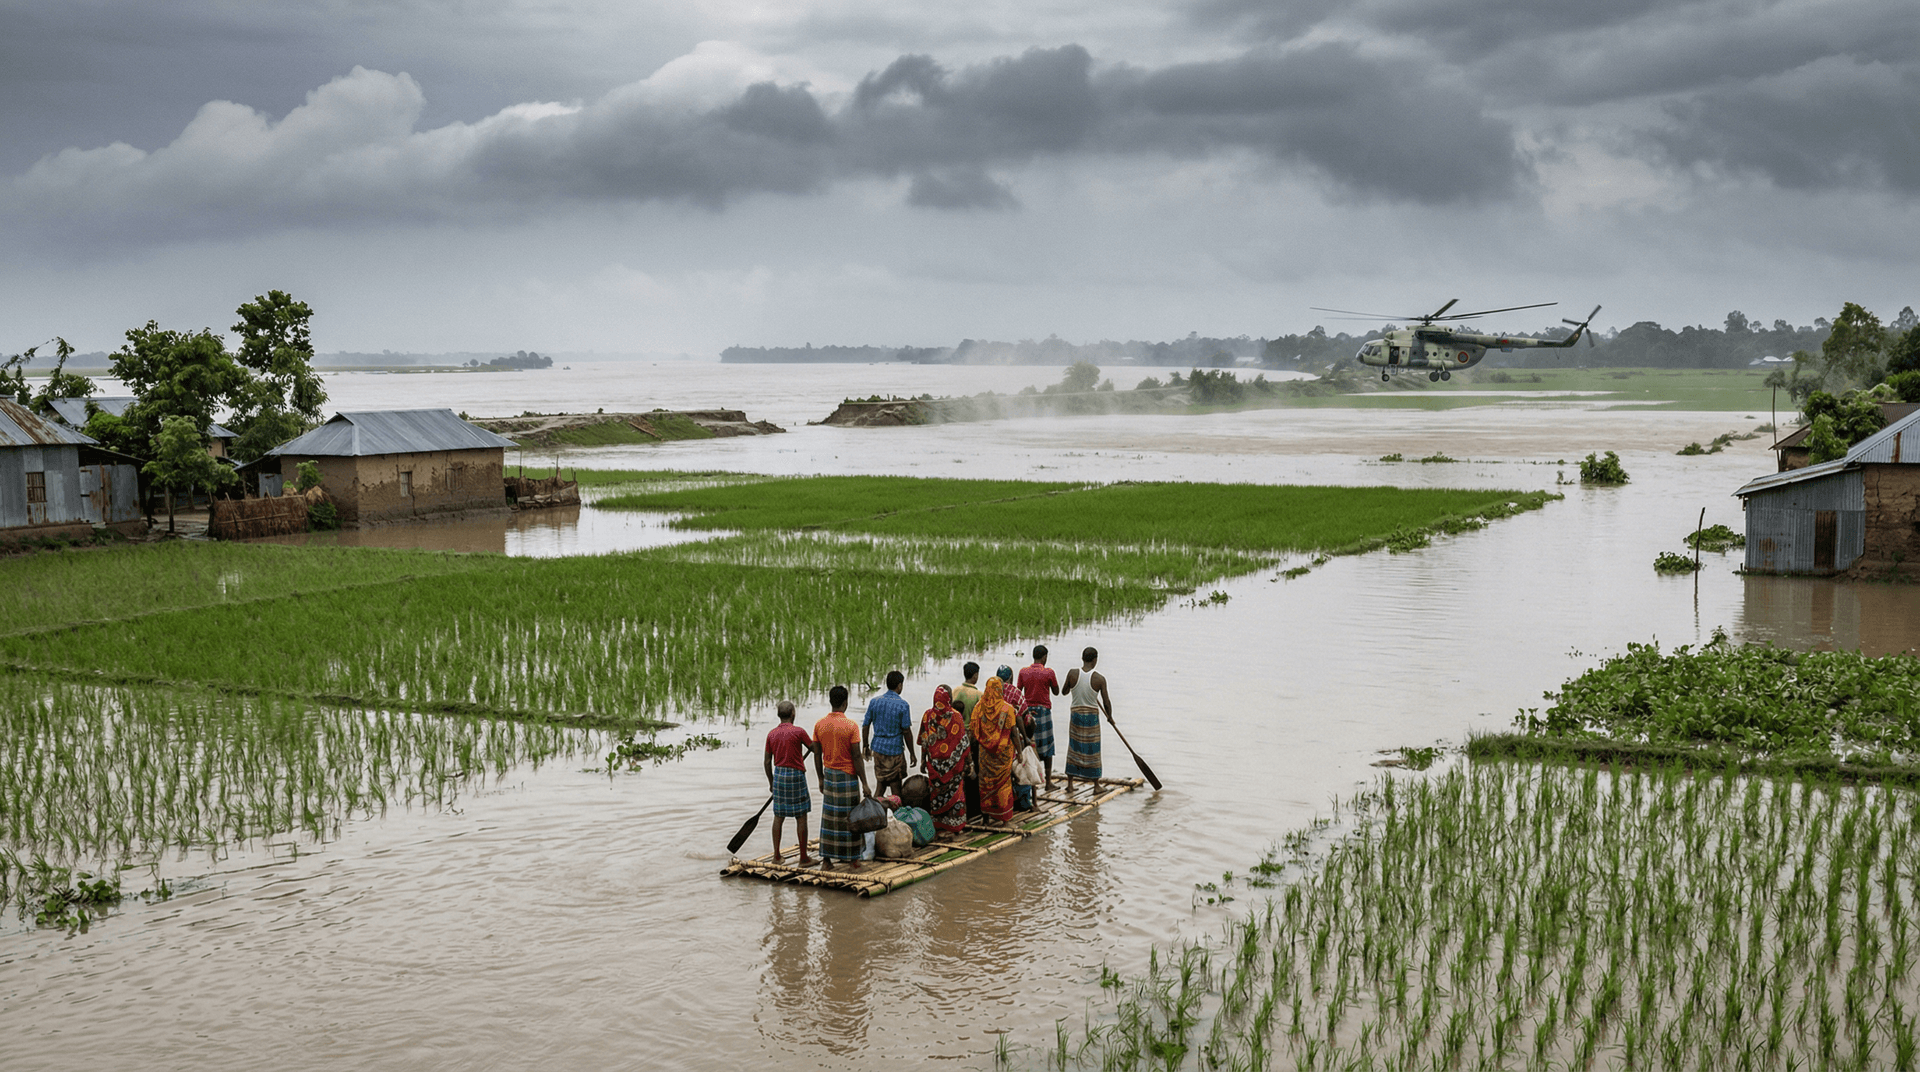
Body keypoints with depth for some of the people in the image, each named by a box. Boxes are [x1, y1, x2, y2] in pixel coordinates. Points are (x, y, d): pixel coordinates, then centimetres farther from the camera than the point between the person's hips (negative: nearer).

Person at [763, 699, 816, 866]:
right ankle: (803, 858, 4)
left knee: (779, 816, 12)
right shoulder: (798, 732, -12)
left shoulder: (771, 734, 2)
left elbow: (767, 761, 7)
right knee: (801, 817, 2)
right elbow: (814, 749, -1)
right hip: (796, 775, -5)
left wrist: (771, 782, 18)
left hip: (778, 774, 5)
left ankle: (776, 856, 16)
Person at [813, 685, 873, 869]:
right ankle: (852, 859, 11)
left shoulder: (819, 725, -1)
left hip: (829, 774, 4)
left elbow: (817, 755, 4)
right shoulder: (851, 726, -15)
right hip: (848, 776, -4)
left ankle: (828, 859, 14)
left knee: (829, 817, 11)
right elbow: (857, 757, -14)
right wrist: (864, 784, -9)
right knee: (849, 817, 5)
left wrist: (821, 779, 16)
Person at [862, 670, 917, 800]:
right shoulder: (902, 705, -11)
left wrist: (865, 746, 17)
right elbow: (906, 731, -11)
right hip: (895, 750, -4)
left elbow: (865, 726, 5)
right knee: (895, 786, 5)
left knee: (880, 784, 15)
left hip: (878, 748, 4)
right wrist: (912, 754, -2)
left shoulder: (874, 702, 2)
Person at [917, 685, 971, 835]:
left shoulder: (928, 715, -6)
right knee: (953, 791, 7)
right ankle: (954, 824, 13)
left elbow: (924, 741, -2)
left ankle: (937, 823, 15)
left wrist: (923, 761, 5)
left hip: (934, 761, 1)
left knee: (936, 791, 7)